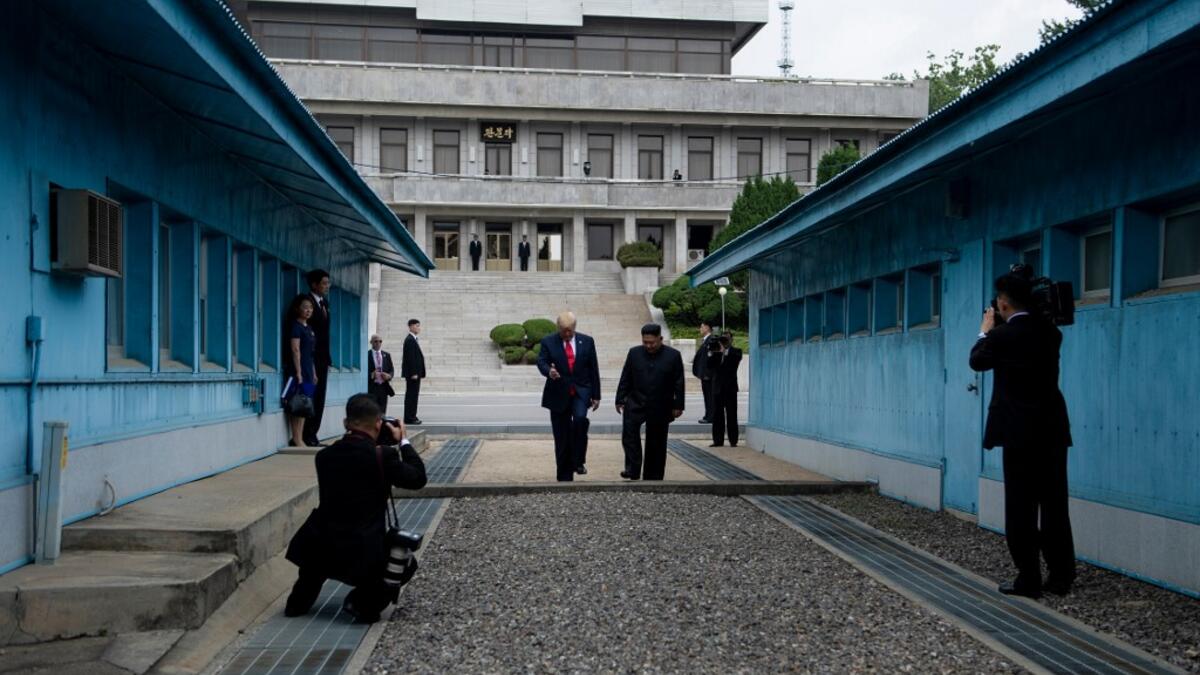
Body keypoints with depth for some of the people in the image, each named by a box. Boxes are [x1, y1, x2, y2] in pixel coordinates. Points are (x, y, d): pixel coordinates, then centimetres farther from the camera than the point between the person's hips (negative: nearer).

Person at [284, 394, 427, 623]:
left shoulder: (324, 455, 2)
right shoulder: (382, 455, -12)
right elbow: (418, 478, -1)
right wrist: (403, 441, 10)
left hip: (319, 551, 5)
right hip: (362, 555, -5)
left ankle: (299, 601, 31)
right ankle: (364, 603, 1)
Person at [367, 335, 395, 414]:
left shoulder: (387, 355, 13)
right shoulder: (367, 355, -2)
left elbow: (392, 370, 13)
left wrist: (389, 376, -8)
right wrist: (371, 375, -21)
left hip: (384, 387, 4)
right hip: (371, 387, -4)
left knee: (382, 412, 7)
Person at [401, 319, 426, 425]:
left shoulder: (414, 340, 17)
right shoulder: (410, 340, -14)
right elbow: (410, 358, -19)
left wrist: (419, 372, 16)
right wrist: (413, 373, -21)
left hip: (415, 373, 10)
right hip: (412, 373, -10)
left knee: (413, 395, 12)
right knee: (411, 395, -7)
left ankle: (411, 416, 17)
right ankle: (409, 418, -4)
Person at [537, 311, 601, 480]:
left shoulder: (587, 342, 4)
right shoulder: (548, 342, 0)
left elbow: (594, 369, 6)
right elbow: (541, 362, -11)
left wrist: (596, 395, 3)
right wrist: (549, 371, -35)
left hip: (581, 391, 0)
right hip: (558, 394, 0)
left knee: (580, 418, -29)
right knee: (561, 438, 3)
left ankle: (578, 461, -13)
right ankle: (564, 477, 14)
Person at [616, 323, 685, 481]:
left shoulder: (673, 355, -3)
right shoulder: (634, 353, 2)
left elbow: (679, 383, -1)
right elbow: (625, 379, 5)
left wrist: (678, 406, -4)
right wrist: (620, 400, 3)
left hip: (660, 408, -1)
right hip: (635, 403, 1)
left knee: (656, 443, 6)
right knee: (629, 432, -20)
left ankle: (653, 477, 16)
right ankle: (632, 469, -16)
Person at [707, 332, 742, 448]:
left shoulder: (736, 352, 5)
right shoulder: (716, 351, 12)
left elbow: (735, 361, -17)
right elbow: (710, 366, 2)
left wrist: (725, 350, -22)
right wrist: (711, 353, -11)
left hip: (730, 387, -3)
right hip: (717, 387, 3)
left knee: (731, 415, -2)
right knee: (717, 415, 3)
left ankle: (733, 441, 1)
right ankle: (718, 440, 8)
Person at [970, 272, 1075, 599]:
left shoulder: (1002, 335, -12)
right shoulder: (1050, 332, 5)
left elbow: (977, 362, 7)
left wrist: (985, 331, 21)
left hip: (1021, 432, -6)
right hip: (1053, 430, 6)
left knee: (1022, 508, 1)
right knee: (1055, 506, 11)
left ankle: (1028, 579, 4)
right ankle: (1061, 577, 17)